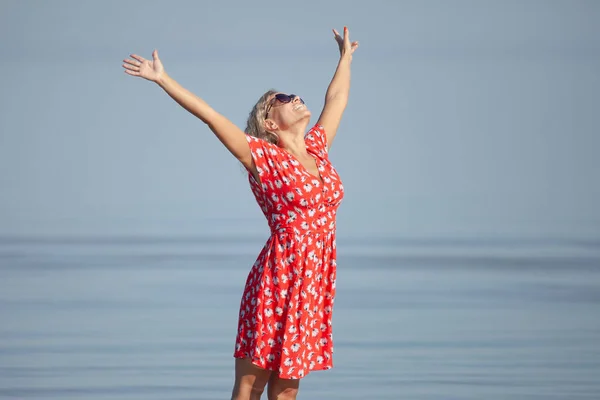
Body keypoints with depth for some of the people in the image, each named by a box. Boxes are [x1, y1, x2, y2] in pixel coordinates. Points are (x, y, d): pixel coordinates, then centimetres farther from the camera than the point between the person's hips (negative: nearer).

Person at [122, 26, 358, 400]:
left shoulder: (317, 148, 13)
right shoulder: (263, 157, -3)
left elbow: (337, 100, 30)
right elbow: (210, 114, -6)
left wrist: (346, 56, 43)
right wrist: (162, 79, -9)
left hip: (314, 284, 6)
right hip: (279, 280, -6)